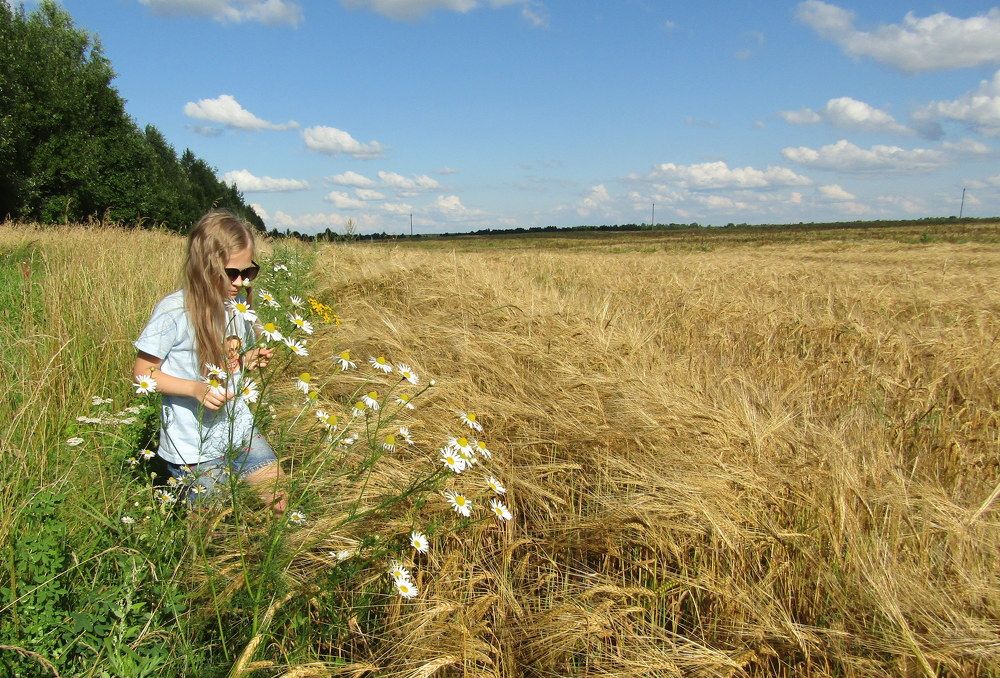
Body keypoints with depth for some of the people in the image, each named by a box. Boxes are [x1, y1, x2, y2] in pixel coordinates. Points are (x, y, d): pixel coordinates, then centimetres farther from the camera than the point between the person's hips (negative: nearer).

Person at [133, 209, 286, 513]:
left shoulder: (238, 305, 0)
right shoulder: (174, 311, -20)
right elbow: (143, 372, -15)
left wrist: (249, 360, -5)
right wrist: (196, 389, -27)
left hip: (239, 427, 6)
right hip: (194, 444, -6)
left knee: (279, 500, 8)